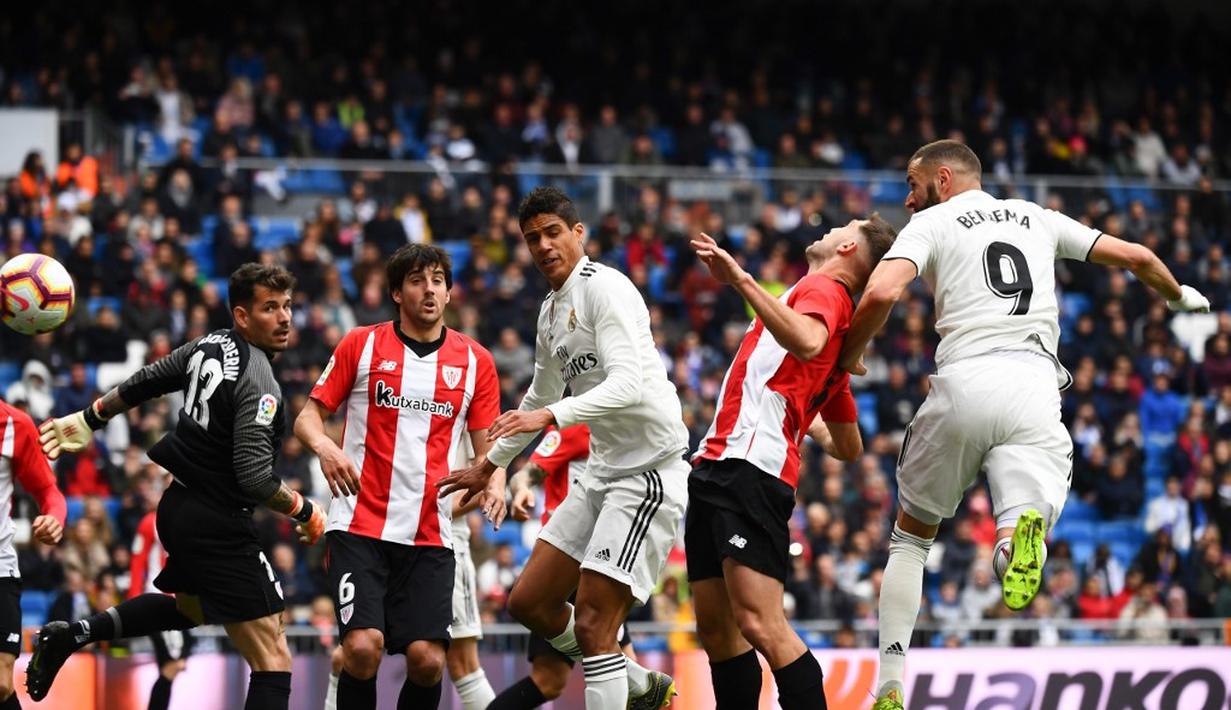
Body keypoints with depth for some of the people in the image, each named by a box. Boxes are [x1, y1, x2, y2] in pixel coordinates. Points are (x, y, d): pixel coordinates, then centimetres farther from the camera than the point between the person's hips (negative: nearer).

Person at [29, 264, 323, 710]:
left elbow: (144, 383, 18)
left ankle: (71, 635, 29)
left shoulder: (208, 346, 5)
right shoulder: (258, 383, -20)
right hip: (216, 525, -9)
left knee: (191, 607, 37)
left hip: (177, 506, 9)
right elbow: (254, 478, -26)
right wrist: (305, 513, -11)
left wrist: (89, 420, 31)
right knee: (273, 658, -9)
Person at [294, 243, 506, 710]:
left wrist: (494, 483, -10)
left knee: (428, 660, -10)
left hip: (431, 535, 2)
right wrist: (324, 446, -17)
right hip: (359, 526, -2)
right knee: (363, 647, -18)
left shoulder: (475, 361, 9)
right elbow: (308, 417, 6)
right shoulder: (361, 345, 4)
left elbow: (487, 444, 12)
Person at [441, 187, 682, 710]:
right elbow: (541, 397, 33)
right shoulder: (552, 312, 16)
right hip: (603, 471, 10)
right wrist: (491, 462, 42)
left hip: (650, 473, -10)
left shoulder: (604, 288, -13)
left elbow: (628, 384, -27)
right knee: (529, 603, 11)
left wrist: (551, 416, -35)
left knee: (592, 624, -15)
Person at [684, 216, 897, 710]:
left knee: (759, 624, -19)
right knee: (715, 628, 7)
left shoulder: (824, 289, 0)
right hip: (718, 467, 10)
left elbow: (806, 341, -28)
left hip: (750, 469, -10)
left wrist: (742, 280, -27)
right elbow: (849, 448, 31)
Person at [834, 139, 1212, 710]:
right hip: (1035, 388, 2)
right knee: (1018, 561, -7)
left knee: (910, 535, 18)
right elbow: (1136, 256, 27)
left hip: (965, 383, -2)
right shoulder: (1035, 218, 25)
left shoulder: (931, 223, 13)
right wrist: (1180, 296, 47)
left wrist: (847, 358, 12)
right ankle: (1025, 530, -46)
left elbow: (882, 293, -6)